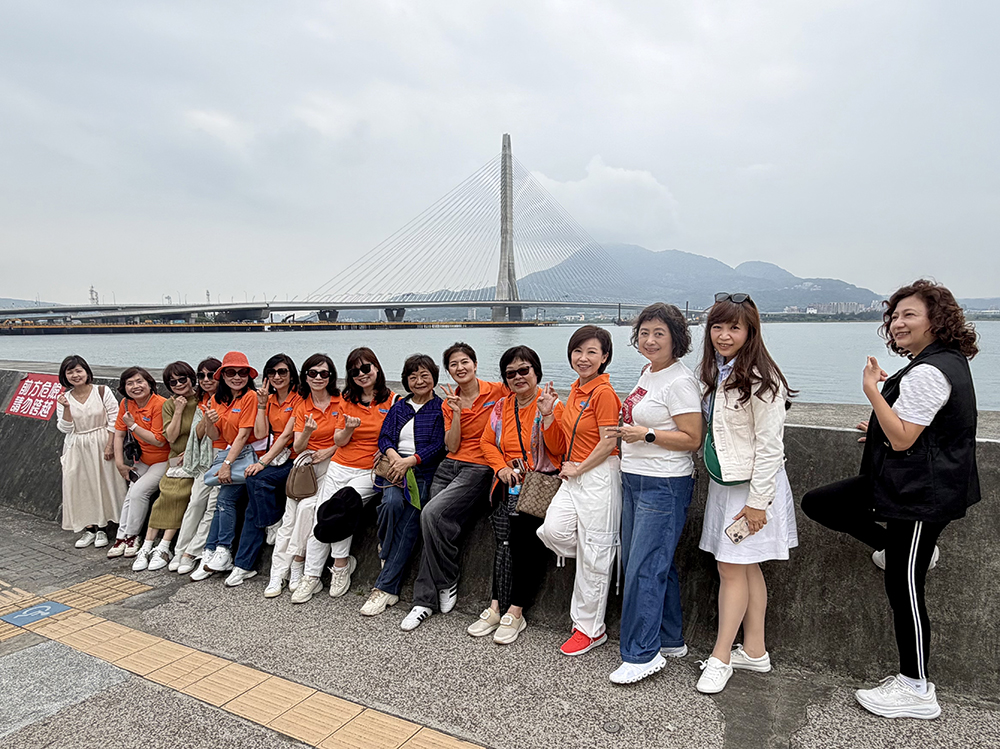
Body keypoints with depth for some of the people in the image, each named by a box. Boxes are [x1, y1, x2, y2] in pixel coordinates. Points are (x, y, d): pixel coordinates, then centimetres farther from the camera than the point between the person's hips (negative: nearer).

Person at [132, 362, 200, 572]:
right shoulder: (169, 405, 8)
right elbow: (170, 437, -1)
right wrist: (178, 411, -8)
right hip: (177, 459, 3)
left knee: (177, 494, -20)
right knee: (168, 494, -16)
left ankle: (163, 548, -15)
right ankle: (146, 548, -10)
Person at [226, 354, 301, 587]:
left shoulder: (299, 400, -5)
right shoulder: (268, 400, 15)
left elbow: (286, 435, -14)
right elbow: (260, 434, 4)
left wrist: (263, 462, -20)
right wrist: (261, 404, -2)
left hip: (290, 461, -5)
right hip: (269, 459, 5)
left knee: (257, 480, -28)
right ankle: (244, 564, -12)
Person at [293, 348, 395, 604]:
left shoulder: (392, 400, -2)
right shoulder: (348, 400, 10)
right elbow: (338, 441, 11)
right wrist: (349, 429, -11)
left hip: (370, 472, -4)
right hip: (340, 466, 4)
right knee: (319, 516, -7)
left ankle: (341, 563, -6)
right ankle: (311, 576, 5)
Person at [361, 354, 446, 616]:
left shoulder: (441, 407, 6)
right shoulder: (399, 406, 20)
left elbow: (439, 446, -4)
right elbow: (384, 437, 11)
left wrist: (409, 461, -14)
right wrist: (394, 457, -10)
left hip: (425, 470, -3)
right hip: (397, 466, 3)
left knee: (410, 517, -22)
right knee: (392, 503, -30)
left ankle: (386, 587, -16)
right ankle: (386, 552, -5)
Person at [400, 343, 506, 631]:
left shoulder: (496, 391, 0)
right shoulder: (449, 403, 13)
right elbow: (452, 447, 7)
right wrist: (457, 413, -8)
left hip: (480, 468, -5)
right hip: (450, 466, 5)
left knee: (432, 513, -24)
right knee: (434, 522, -14)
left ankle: (447, 584, -4)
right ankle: (425, 600, -5)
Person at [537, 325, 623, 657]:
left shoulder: (603, 393, -15)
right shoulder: (575, 390, 11)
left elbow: (608, 443, -17)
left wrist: (578, 469, -9)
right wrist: (548, 414, 3)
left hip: (600, 475, -8)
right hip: (574, 475, 8)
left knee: (593, 554, 1)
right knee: (553, 531, -9)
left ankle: (590, 629, 16)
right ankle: (604, 559, 19)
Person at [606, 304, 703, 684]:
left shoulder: (680, 382, -15)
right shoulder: (648, 372, 12)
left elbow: (692, 439, -18)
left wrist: (646, 435, -22)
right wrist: (627, 431, 15)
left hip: (664, 486, -9)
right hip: (634, 480, 9)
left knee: (643, 568, -5)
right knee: (656, 564, 16)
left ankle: (641, 654, 9)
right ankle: (670, 640, 30)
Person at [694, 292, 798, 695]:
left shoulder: (759, 380, -17)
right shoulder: (714, 372, 9)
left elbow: (769, 446, -18)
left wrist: (758, 501, -18)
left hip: (751, 487, -8)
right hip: (722, 483, 8)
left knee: (732, 569, -1)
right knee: (746, 568, 15)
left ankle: (720, 657, 13)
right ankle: (754, 652, 27)